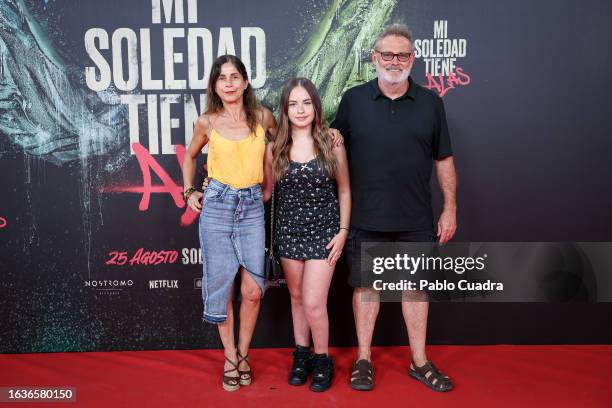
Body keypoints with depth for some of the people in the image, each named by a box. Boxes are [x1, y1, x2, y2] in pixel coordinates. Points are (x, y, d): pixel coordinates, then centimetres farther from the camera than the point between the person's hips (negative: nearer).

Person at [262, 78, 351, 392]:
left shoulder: (331, 144, -5)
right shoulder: (275, 149, -1)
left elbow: (344, 191, 2)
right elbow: (266, 191, 7)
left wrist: (343, 231, -3)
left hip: (323, 231, -2)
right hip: (289, 231, 3)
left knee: (313, 303, -5)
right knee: (296, 297, 15)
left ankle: (323, 360, 20)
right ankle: (301, 355, 34)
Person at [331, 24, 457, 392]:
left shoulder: (430, 102, 4)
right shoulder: (353, 99, 2)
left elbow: (444, 159, 8)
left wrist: (451, 208, 3)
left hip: (415, 219, 1)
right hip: (366, 218, -1)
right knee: (366, 285, 8)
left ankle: (420, 362, 25)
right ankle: (364, 359, 24)